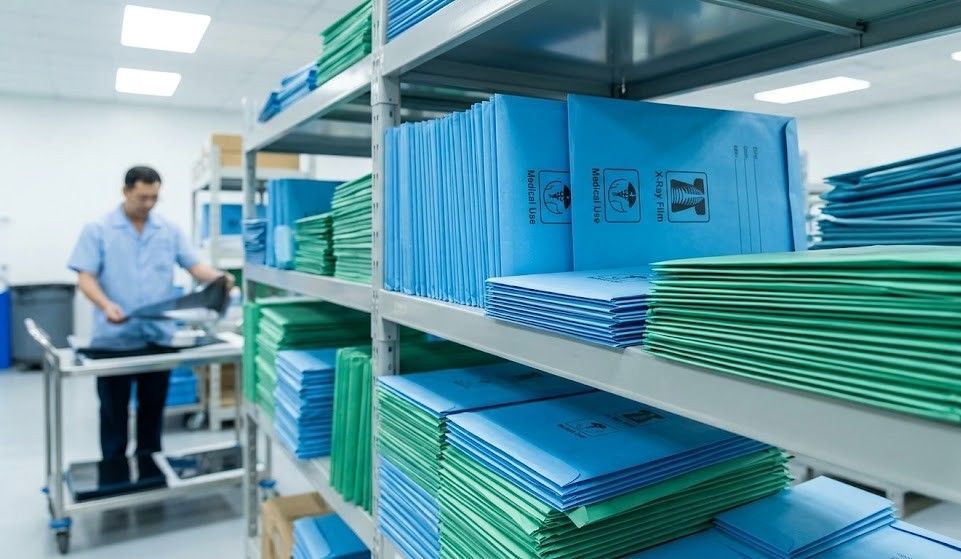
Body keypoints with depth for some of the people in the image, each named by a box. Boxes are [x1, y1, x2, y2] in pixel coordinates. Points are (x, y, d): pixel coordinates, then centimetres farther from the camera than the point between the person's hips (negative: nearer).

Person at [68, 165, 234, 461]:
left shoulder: (170, 230, 7)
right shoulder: (97, 230, -1)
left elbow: (194, 265, 3)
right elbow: (85, 277, -7)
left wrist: (218, 277, -19)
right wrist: (106, 305, -26)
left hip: (159, 336, 3)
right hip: (114, 338, -2)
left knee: (153, 408, 14)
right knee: (114, 410, 7)